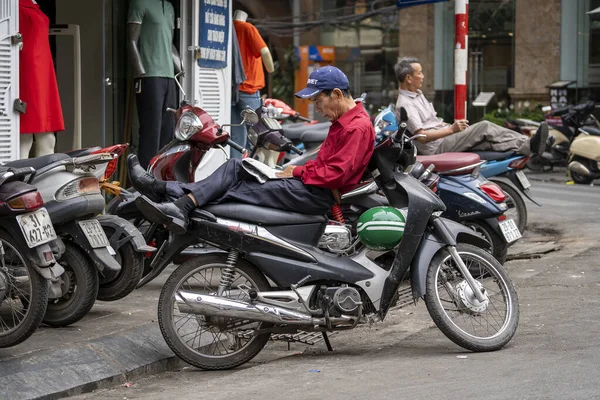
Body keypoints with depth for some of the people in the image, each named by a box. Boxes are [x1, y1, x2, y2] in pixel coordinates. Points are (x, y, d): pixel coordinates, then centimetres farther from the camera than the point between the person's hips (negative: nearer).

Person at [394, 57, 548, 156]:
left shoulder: (417, 94, 21)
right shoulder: (405, 104, -13)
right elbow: (421, 136, -21)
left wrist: (452, 125, 9)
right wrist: (451, 129, -16)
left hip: (444, 136, 10)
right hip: (437, 147, -10)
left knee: (488, 141, -11)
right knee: (484, 127, -21)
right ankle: (528, 146, -26)